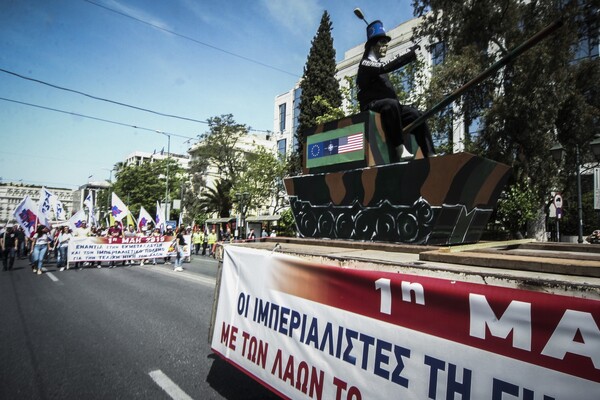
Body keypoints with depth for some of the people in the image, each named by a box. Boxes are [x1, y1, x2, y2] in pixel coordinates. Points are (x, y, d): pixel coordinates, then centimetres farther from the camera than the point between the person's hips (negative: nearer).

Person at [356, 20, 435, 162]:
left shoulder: (378, 64, 24)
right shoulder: (365, 63, -3)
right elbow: (386, 67, -18)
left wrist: (410, 51, 19)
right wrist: (411, 55, -19)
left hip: (388, 106, 9)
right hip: (371, 106, -9)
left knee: (416, 114, -7)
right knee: (391, 104, -38)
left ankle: (429, 154, -13)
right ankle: (400, 149, -39)